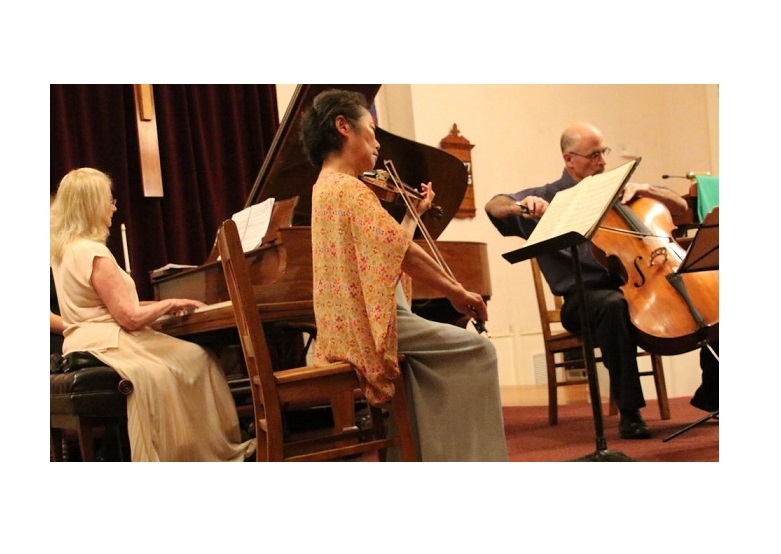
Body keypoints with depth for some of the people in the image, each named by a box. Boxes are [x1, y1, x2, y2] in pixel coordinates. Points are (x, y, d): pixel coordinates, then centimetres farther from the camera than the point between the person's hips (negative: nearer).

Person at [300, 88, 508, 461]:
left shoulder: (326, 186, 16)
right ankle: (478, 457, 0)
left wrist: (414, 213, 19)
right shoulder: (350, 187, -15)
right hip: (370, 325, -10)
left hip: (350, 326, 10)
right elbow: (404, 252, -19)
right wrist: (457, 292, -11)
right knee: (476, 350, -4)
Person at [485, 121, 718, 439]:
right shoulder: (550, 197, 5)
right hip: (583, 298, -4)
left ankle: (712, 392, -5)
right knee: (614, 304, -40)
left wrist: (643, 190, 0)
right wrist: (520, 205, -30)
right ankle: (629, 411, -32)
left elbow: (680, 207, 17)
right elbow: (493, 207, -9)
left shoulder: (615, 192, 16)